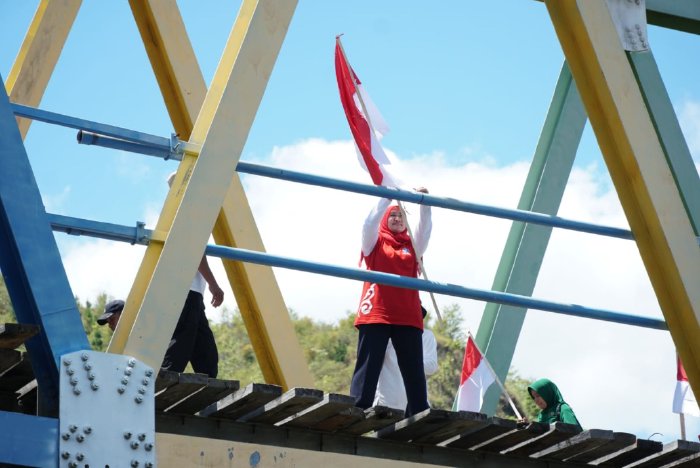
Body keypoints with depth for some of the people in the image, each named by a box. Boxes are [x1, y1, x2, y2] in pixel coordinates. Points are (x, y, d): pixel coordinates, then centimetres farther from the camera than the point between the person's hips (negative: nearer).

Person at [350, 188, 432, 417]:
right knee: (368, 366, -7)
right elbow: (370, 221, -4)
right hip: (375, 314, -3)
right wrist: (387, 197, -15)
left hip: (408, 317, 3)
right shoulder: (375, 242, 13)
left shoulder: (412, 246, 20)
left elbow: (425, 228, 4)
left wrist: (424, 203, -12)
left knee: (414, 371, 0)